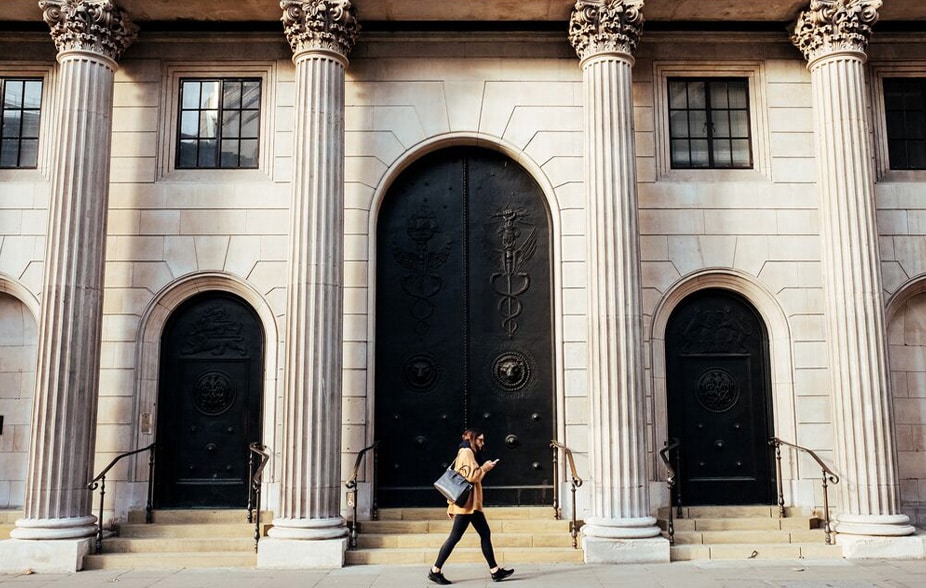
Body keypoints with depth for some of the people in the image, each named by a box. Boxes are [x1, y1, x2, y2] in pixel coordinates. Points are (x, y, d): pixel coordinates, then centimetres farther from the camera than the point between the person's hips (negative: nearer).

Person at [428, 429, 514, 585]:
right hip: (467, 503, -10)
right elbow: (470, 476, -20)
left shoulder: (469, 453, 21)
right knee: (455, 537, -7)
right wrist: (485, 468, -6)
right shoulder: (467, 452, -9)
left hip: (472, 503, 10)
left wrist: (451, 505, 19)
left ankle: (495, 570, 6)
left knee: (485, 534, 6)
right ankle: (435, 571, -1)